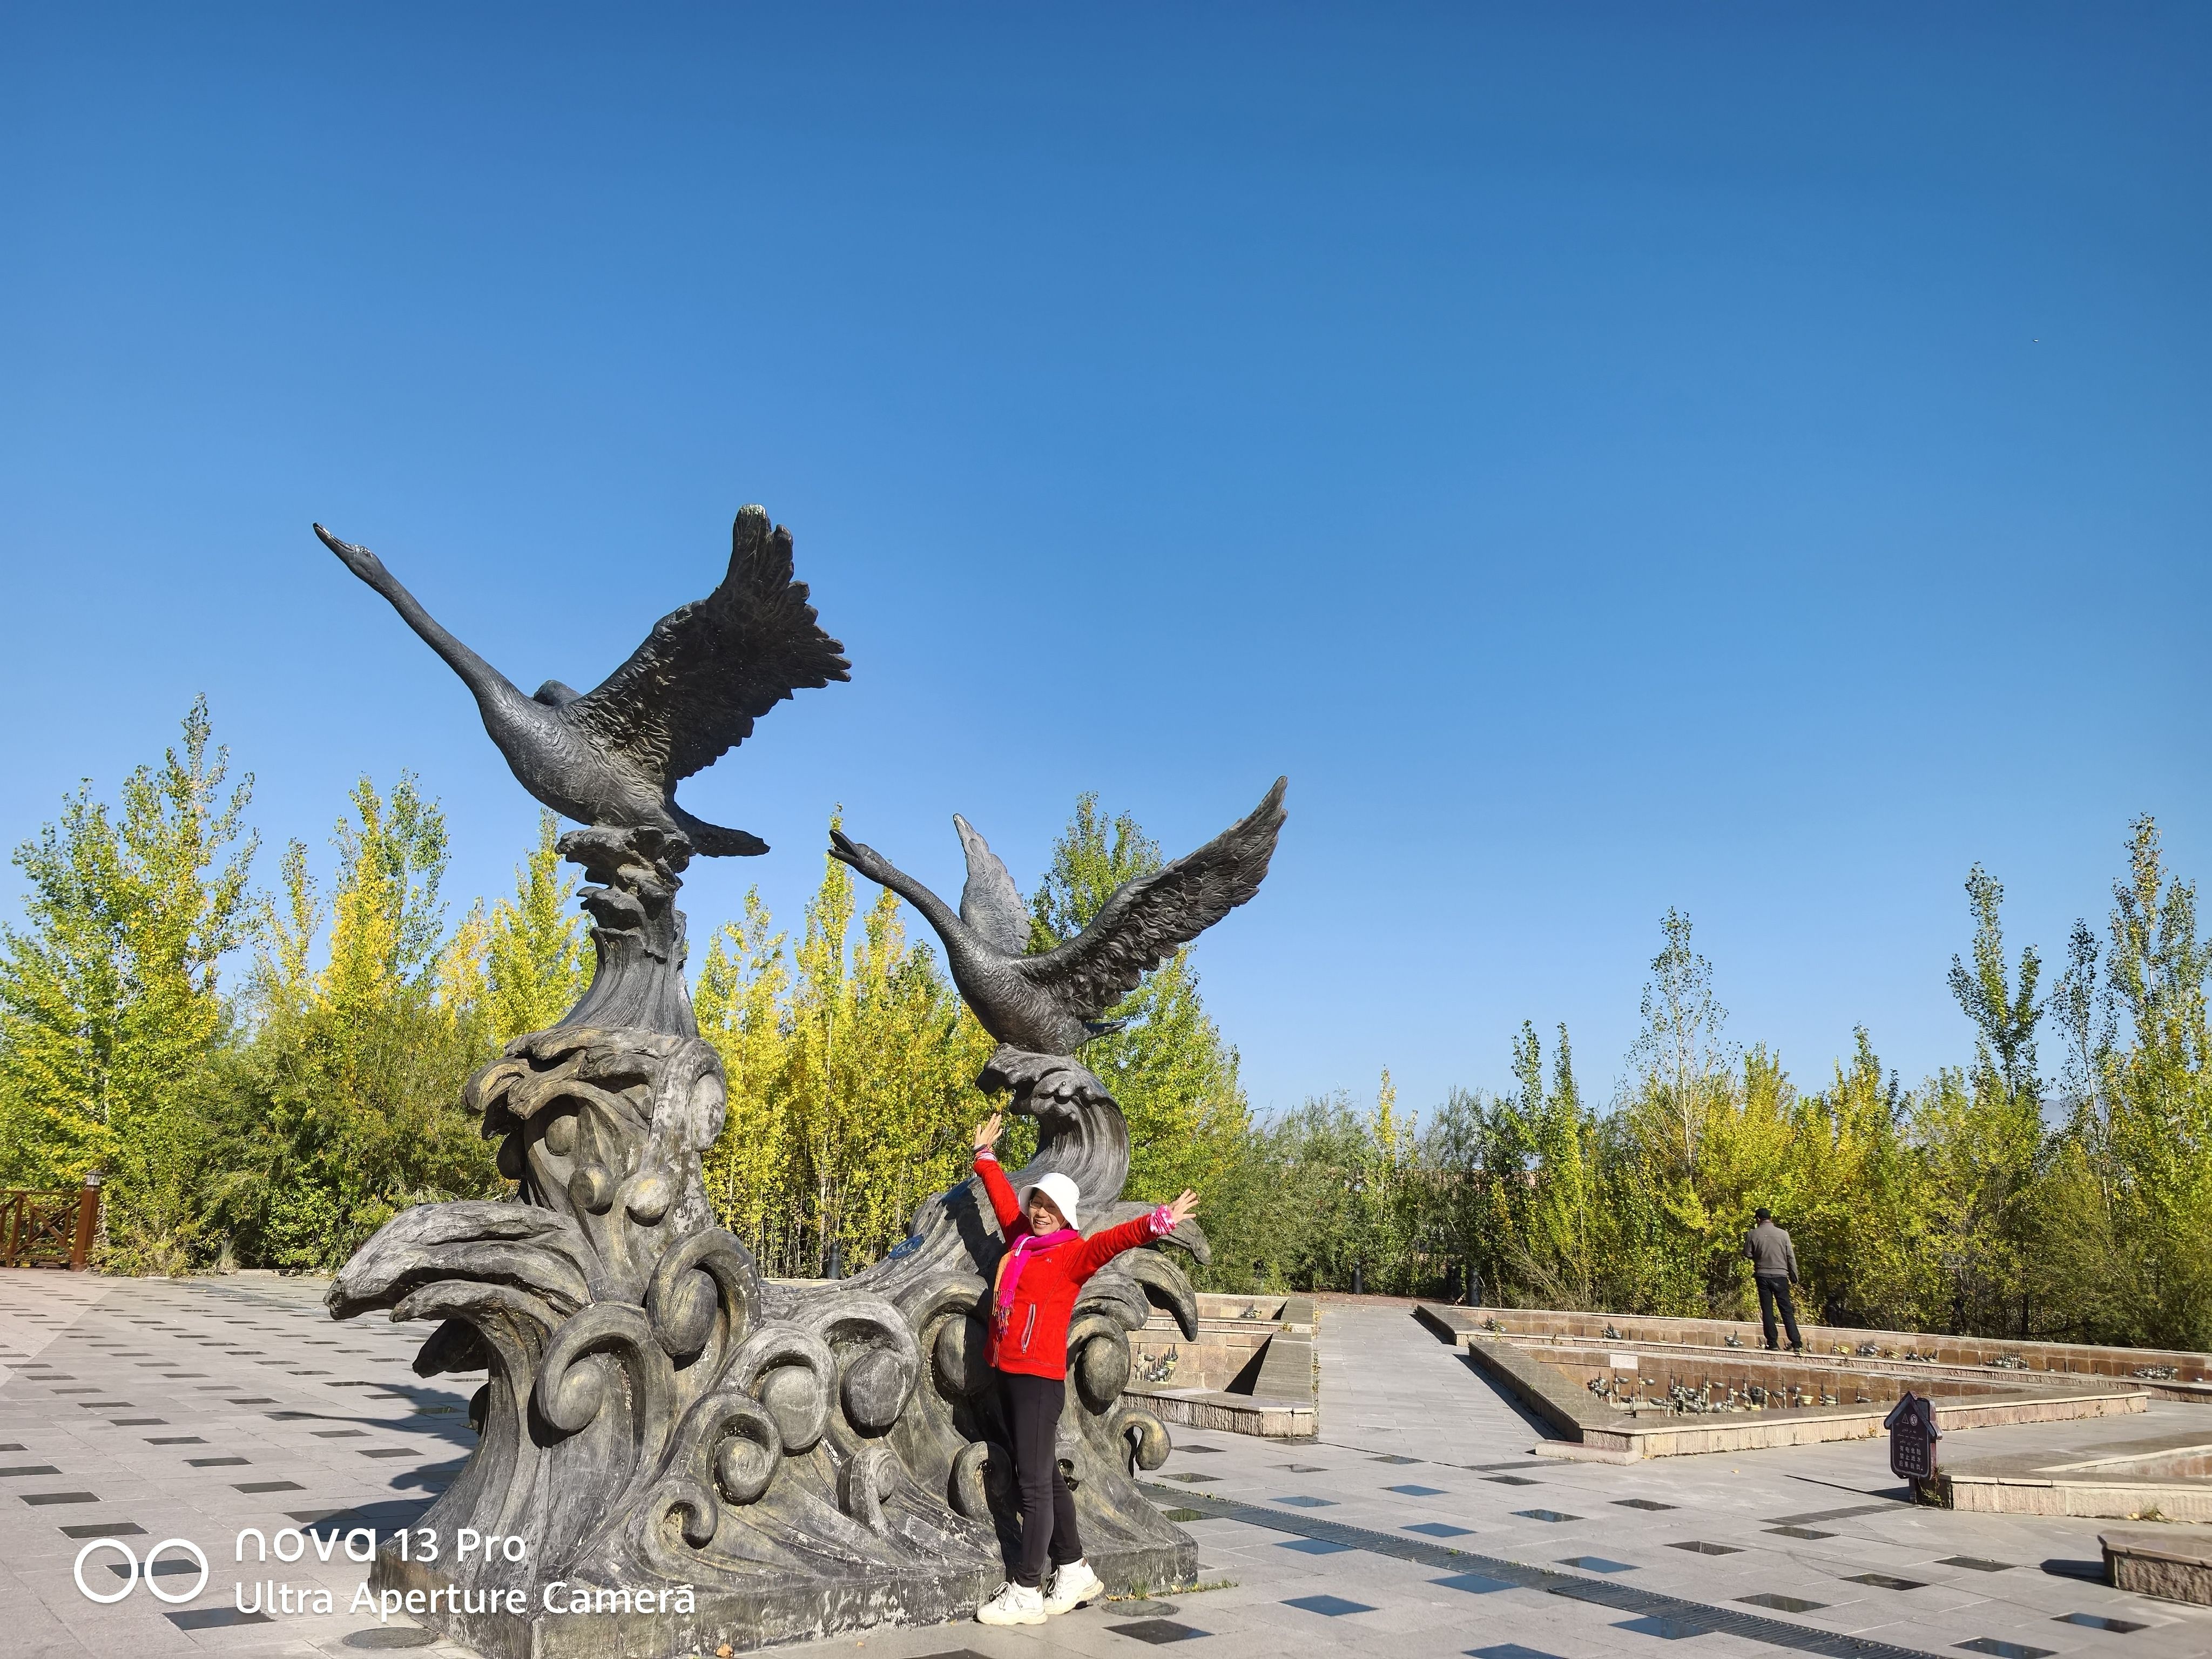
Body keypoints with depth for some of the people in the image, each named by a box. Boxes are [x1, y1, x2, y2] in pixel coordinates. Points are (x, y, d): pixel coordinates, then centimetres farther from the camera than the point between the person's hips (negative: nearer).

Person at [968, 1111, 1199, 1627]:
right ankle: (1074, 1573, 26)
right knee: (1045, 1476, 15)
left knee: (1035, 1482, -3)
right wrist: (985, 1154, 37)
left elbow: (1115, 1239, -22)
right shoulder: (1021, 1239, 13)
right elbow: (1004, 1197, 27)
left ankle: (1027, 1592, 4)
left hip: (1040, 1378, -8)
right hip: (1008, 1372, 8)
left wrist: (1159, 1221, -37)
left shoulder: (1073, 1253, -7)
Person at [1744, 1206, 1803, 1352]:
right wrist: (1794, 1276, 9)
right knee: (1787, 1310, 2)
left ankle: (1772, 1343, 3)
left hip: (1763, 1275, 0)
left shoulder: (1753, 1234, -3)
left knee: (1767, 1310, 5)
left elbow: (1747, 1254, 4)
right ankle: (1796, 1343, -6)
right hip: (1780, 1275, 0)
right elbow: (1791, 1257, 0)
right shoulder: (1783, 1234, -2)